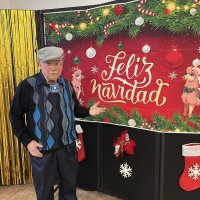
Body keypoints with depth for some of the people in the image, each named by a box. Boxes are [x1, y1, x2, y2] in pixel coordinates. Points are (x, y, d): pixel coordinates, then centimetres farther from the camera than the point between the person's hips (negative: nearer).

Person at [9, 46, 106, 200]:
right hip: (42, 148, -4)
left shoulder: (67, 84, 2)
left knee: (69, 186, 21)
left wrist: (88, 111, -3)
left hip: (68, 146, 4)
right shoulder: (27, 86, -13)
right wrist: (27, 141, -12)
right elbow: (15, 115, -7)